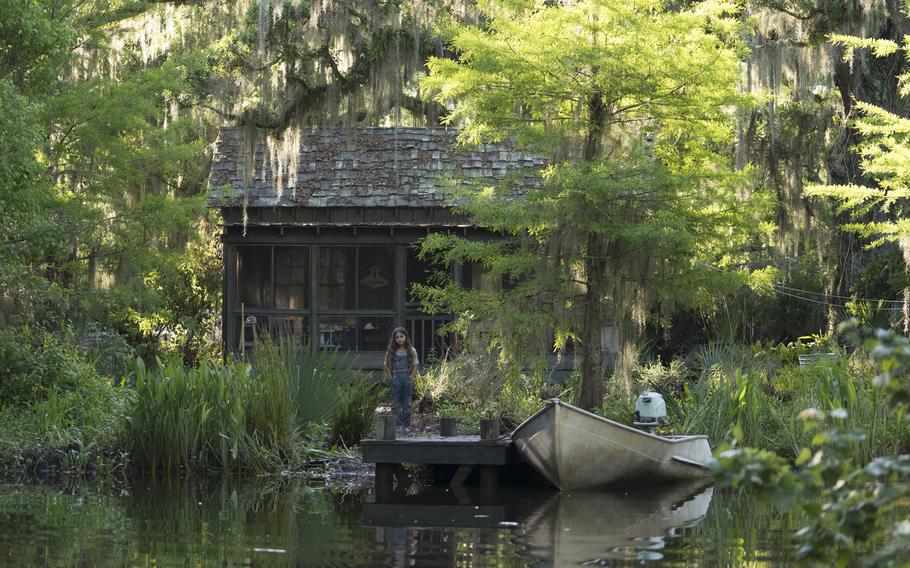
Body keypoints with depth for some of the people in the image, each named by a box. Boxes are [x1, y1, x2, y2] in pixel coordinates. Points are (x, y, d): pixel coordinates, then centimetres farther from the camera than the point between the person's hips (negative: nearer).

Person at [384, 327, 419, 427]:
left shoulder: (411, 351, 2)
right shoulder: (391, 351, 3)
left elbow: (415, 365, 4)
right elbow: (387, 365, 5)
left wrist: (411, 377, -6)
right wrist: (390, 377, -4)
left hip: (407, 378, 0)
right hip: (396, 379, 0)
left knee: (407, 404, 5)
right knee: (395, 405, 0)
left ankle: (406, 425, 9)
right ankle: (397, 426, 1)